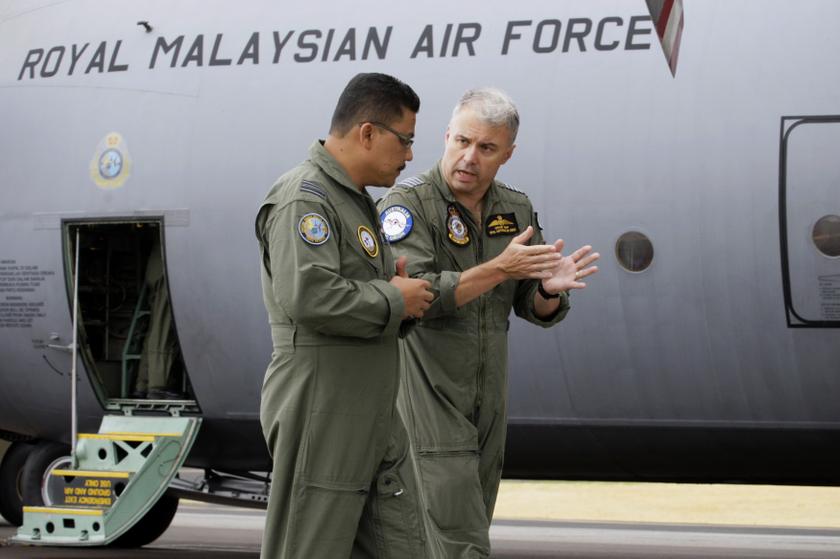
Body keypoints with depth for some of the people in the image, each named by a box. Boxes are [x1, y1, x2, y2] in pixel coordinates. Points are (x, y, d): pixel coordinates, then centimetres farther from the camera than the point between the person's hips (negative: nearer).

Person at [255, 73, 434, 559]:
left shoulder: (358, 201, 20)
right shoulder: (304, 198, -14)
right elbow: (308, 296, -27)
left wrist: (397, 283, 5)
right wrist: (393, 299, -14)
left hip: (376, 422, 10)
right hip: (322, 419, -10)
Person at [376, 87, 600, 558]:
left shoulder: (516, 210, 9)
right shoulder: (410, 203, -10)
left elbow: (536, 310, 11)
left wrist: (550, 289, -13)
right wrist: (499, 269, -27)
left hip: (488, 404, 7)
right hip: (429, 400, -7)